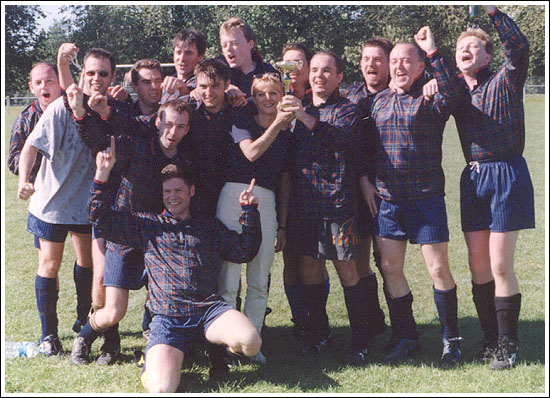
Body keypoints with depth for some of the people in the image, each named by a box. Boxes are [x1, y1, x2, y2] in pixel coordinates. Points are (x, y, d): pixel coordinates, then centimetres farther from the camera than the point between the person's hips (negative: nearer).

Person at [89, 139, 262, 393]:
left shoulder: (210, 227, 21)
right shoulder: (148, 225, 17)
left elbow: (245, 251, 17)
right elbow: (101, 217, 13)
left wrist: (249, 210, 9)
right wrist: (103, 173, 4)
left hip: (209, 308, 1)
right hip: (167, 317, -1)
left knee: (251, 343, -31)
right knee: (161, 389, -24)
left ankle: (225, 340, 6)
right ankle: (156, 356, 12)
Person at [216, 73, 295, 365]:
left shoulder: (288, 135, 16)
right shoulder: (242, 121, 9)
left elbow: (284, 182, 17)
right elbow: (251, 153, -10)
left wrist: (283, 225, 14)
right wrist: (276, 124, -13)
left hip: (266, 202, 3)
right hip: (234, 195, -3)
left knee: (259, 281, 3)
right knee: (228, 277, -7)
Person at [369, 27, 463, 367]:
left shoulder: (430, 97, -4)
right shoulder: (379, 101, 12)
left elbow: (452, 93, -26)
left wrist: (433, 52, -25)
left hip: (426, 195, -5)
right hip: (387, 198, 5)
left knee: (439, 268, -3)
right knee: (390, 268, 6)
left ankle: (451, 339, 13)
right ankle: (406, 338, 20)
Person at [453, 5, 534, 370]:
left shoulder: (504, 81, -3)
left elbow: (519, 46, -18)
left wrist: (493, 11, -20)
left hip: (507, 174, -5)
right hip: (473, 177, 5)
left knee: (500, 266, -4)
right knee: (478, 266, 7)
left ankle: (508, 344, 8)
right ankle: (490, 339, 21)